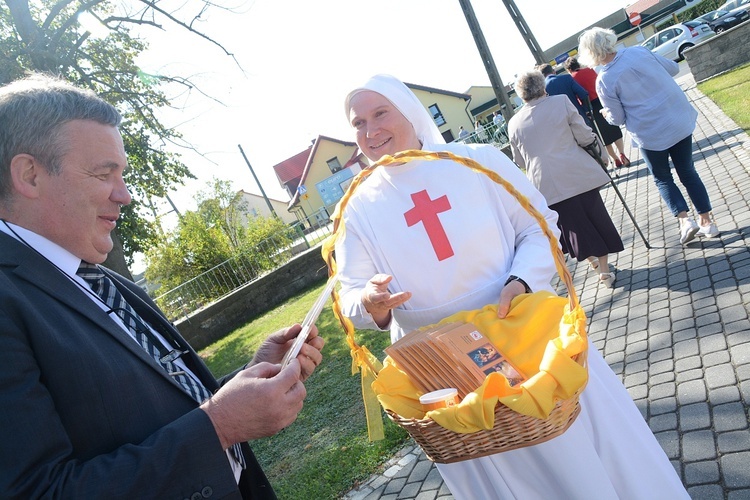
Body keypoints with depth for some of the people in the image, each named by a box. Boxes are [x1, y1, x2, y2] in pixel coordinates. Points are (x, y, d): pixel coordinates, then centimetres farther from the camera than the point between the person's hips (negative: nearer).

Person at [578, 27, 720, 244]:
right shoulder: (639, 51, -3)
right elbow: (673, 68, 12)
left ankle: (684, 219, 1)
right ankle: (707, 222, 20)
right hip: (680, 121, 4)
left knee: (662, 179, 17)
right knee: (687, 172, 17)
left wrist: (607, 114, 16)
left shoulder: (604, 81, -14)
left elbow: (618, 119, -5)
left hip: (651, 134, -4)